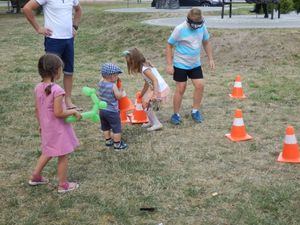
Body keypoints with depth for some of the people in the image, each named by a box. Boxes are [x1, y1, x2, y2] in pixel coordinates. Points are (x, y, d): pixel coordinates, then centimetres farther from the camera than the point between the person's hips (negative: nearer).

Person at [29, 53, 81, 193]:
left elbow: (37, 110, 5)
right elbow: (58, 113, -26)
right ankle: (63, 185, 20)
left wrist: (40, 125, 17)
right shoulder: (57, 90, -26)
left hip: (46, 128, 7)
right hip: (58, 129, -7)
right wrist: (74, 112, -12)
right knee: (63, 157, 9)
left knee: (47, 153, 27)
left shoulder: (38, 88, -4)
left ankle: (35, 177, 37)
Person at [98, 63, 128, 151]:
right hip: (112, 111, -7)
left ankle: (108, 141, 37)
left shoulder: (100, 83, -4)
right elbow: (118, 96, -17)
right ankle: (117, 145, 15)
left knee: (105, 127, 22)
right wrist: (120, 91, -1)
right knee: (116, 129, 7)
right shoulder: (113, 86, -23)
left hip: (102, 110, 7)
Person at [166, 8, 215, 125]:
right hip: (181, 65, -4)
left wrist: (210, 59, 5)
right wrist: (169, 65, -15)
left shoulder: (202, 27, -7)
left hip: (195, 64, 4)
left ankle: (195, 111, 16)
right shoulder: (180, 29, -20)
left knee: (200, 86, -2)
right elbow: (169, 46, -12)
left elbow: (206, 43, 10)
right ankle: (176, 114, 13)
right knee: (181, 89, -1)